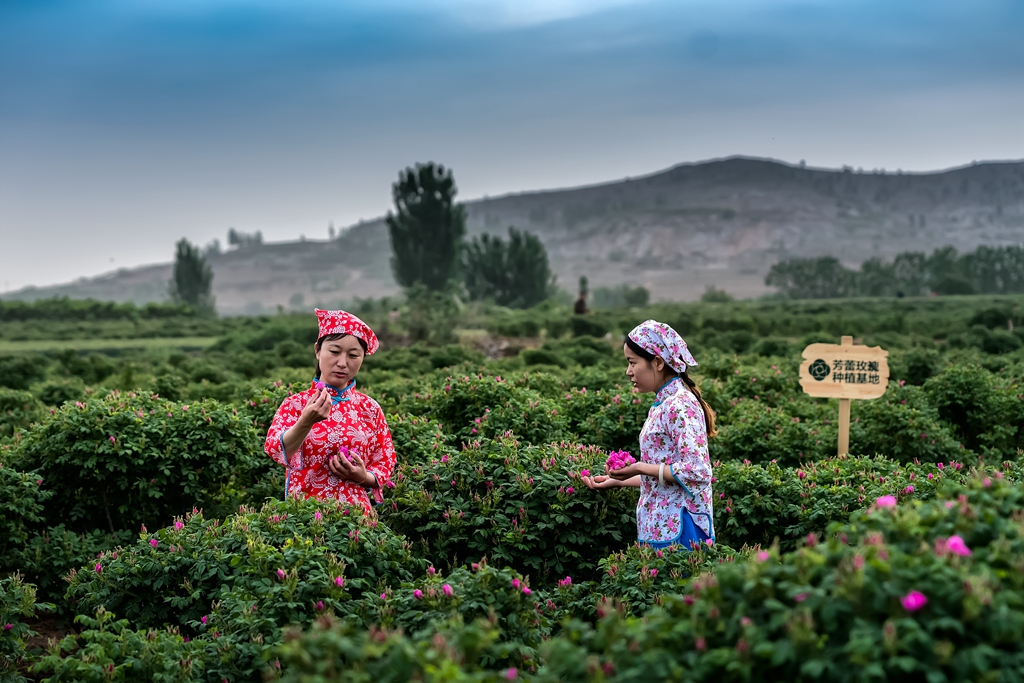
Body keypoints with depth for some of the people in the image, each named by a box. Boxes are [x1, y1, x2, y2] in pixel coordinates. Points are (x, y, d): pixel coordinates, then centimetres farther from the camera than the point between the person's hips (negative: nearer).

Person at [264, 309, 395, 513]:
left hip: (355, 512, 2)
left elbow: (385, 464, 10)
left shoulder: (370, 409, 3)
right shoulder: (295, 404, -2)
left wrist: (364, 477, -10)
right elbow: (276, 452, -18)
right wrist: (306, 422, -33)